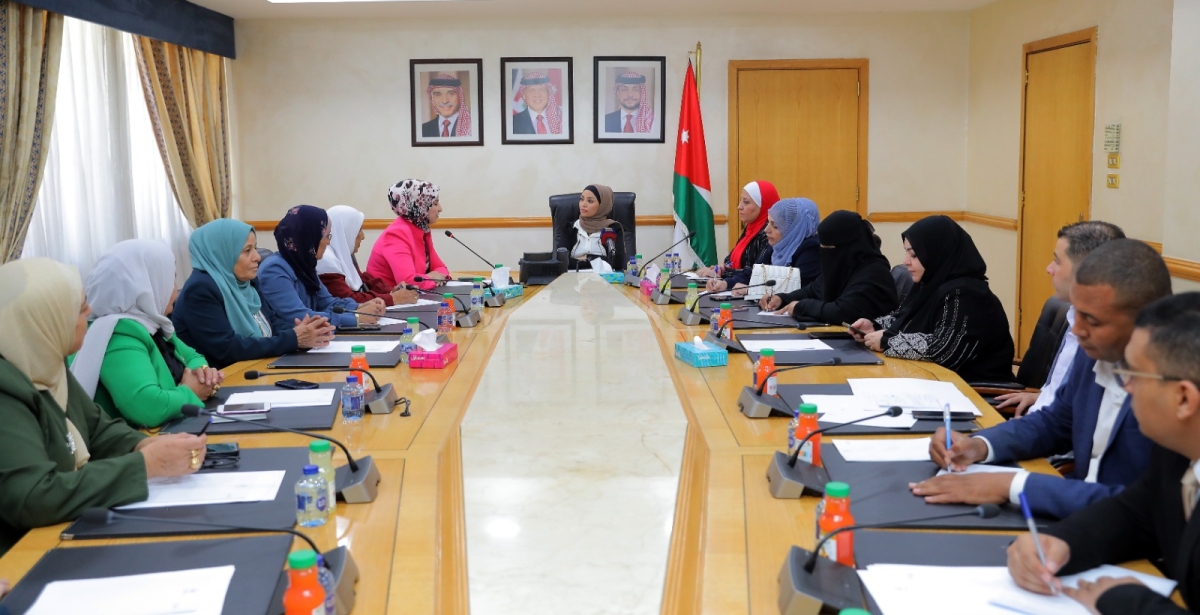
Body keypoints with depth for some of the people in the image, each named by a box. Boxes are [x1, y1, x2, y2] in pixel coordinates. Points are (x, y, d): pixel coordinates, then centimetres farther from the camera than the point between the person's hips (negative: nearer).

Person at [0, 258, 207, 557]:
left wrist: (147, 445, -8)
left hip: (73, 530, 8)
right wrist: (148, 463, -27)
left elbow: (98, 429, 13)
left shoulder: (42, 365, 3)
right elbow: (33, 500, -31)